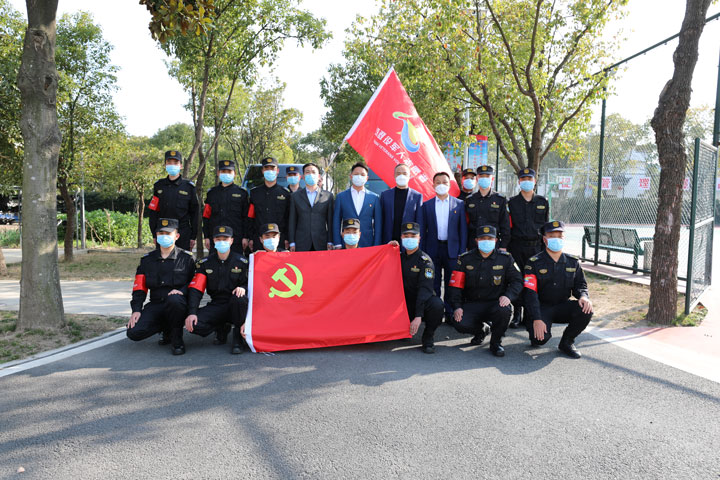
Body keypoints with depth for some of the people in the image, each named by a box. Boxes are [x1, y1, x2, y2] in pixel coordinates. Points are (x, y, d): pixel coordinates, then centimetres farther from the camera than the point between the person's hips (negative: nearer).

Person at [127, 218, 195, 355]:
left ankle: (177, 340, -16)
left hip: (178, 304, -4)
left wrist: (182, 291, -20)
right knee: (134, 332, -18)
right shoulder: (147, 260, 13)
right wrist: (136, 310, -3)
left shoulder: (186, 258, 3)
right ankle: (166, 328, 13)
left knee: (174, 299, -40)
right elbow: (139, 287, 10)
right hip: (155, 305, 4)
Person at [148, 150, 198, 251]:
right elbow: (152, 211, 9)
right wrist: (154, 233, 2)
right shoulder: (159, 186, 8)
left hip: (183, 235, -2)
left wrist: (193, 237, -2)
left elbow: (194, 213, 3)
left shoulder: (189, 187, 2)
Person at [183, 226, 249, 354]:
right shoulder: (205, 263, 5)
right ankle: (221, 328, 8)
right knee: (192, 324, -25)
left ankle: (238, 336, -15)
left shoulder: (241, 261, 1)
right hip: (215, 306, 3)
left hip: (235, 306, -2)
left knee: (239, 299, -39)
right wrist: (192, 312, -17)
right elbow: (195, 289, -3)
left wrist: (243, 288, -25)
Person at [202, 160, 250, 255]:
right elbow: (206, 216, 11)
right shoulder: (212, 193, 13)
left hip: (236, 240, -2)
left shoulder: (241, 192, 7)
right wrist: (206, 237, 4)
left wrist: (246, 237, -3)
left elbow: (246, 217, 4)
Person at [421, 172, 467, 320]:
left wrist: (462, 251, -2)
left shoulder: (459, 204, 5)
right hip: (433, 249, 1)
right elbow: (423, 230, 7)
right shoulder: (427, 205, 7)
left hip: (452, 249, -1)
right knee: (434, 284, 6)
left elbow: (463, 229, 4)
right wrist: (423, 252, 0)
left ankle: (450, 313, 13)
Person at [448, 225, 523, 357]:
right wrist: (457, 306, -12)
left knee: (504, 311, -37)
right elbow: (455, 285, 1)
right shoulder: (465, 259, 4)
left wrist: (508, 296, -18)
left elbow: (517, 281, 3)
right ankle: (481, 330, 14)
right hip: (472, 304, 1)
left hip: (495, 303, -1)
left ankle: (496, 342, -5)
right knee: (459, 323, -26)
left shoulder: (505, 258, 4)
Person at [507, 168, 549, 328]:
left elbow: (546, 225, 13)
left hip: (536, 246, 1)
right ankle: (517, 314, 8)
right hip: (517, 247, -1)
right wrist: (506, 247, -1)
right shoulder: (512, 203, 6)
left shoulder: (543, 202, 11)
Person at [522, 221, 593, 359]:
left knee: (586, 310, -26)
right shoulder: (534, 263, -8)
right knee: (541, 338, -29)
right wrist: (536, 319, -25)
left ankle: (566, 342, -2)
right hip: (541, 307, -4)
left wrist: (584, 296, -16)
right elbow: (530, 293, -14)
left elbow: (580, 285, 11)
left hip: (562, 307, 4)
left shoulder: (573, 262, 6)